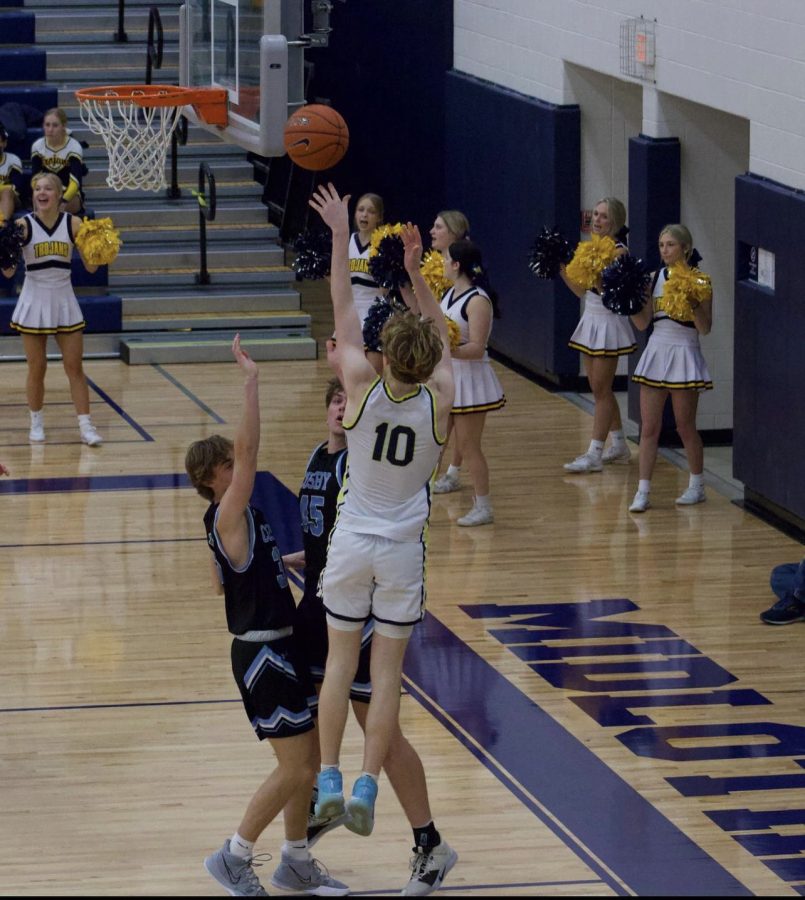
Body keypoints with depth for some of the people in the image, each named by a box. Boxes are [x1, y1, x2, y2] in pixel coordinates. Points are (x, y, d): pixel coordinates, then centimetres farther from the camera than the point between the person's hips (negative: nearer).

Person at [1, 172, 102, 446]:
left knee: (75, 367, 0)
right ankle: (36, 423, 21)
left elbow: (90, 267, -1)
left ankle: (86, 426, 2)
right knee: (37, 369, 6)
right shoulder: (23, 225, -9)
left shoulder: (73, 224, -5)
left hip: (64, 301, 1)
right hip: (35, 302, -1)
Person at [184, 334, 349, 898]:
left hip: (280, 648, 9)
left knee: (307, 760, 14)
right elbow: (249, 451, -29)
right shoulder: (226, 519, -16)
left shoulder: (239, 522, 11)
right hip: (262, 654, -9)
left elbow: (222, 580, 23)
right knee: (295, 769, -7)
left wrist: (277, 563, 26)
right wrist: (251, 381, -31)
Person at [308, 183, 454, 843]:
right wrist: (416, 271, 7)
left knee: (340, 664, 8)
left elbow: (344, 312, -5)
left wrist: (341, 234, 1)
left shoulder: (364, 390, -14)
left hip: (352, 544, 0)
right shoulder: (438, 403, -11)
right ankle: (367, 787, -1)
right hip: (403, 552, 0)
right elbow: (442, 335, 7)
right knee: (387, 673, 4)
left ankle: (329, 780, 4)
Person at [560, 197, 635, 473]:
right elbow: (581, 290, 11)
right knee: (599, 389, 13)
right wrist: (562, 269, 1)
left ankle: (594, 454, -6)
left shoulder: (618, 251, -14)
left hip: (609, 322, -8)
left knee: (601, 390, -7)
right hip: (591, 320, 8)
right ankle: (619, 445, 24)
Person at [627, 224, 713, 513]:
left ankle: (697, 486, 21)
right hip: (657, 350, 4)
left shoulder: (699, 282, -8)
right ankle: (643, 492, 1)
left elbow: (705, 328, -10)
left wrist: (694, 304, -26)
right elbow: (642, 323, 6)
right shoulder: (654, 278, 5)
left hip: (684, 354, -4)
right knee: (649, 427, 0)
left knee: (685, 426, 5)